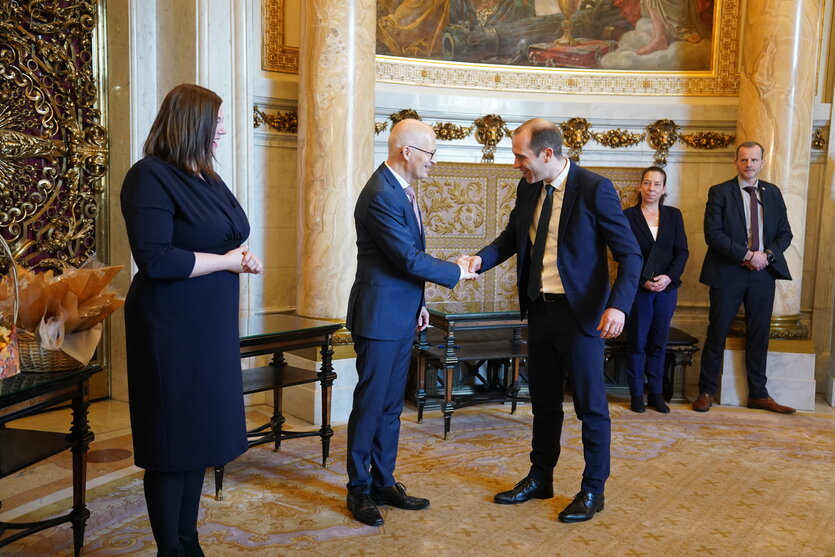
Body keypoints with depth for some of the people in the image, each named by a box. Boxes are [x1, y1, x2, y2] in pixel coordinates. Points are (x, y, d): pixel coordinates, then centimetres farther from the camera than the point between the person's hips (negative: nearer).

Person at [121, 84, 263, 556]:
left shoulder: (207, 177, 13)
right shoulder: (151, 176, -13)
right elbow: (155, 260, -22)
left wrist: (241, 257, 1)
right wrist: (227, 262, -13)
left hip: (212, 323, 8)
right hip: (172, 327, -8)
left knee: (199, 435, 14)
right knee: (173, 442, 2)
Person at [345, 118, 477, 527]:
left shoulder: (401, 191, 12)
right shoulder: (380, 195, -20)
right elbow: (411, 260, -21)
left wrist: (418, 303, 17)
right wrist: (457, 272, -7)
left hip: (402, 315, 9)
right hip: (379, 316, -9)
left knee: (391, 405, 15)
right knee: (370, 404, 3)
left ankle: (383, 482, 27)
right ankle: (359, 489, 18)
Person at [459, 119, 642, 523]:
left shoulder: (594, 190, -15)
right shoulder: (528, 189, 4)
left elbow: (630, 254, -14)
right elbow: (511, 237, 17)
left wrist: (618, 306, -29)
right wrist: (481, 259, -4)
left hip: (581, 313, -6)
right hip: (540, 309, 7)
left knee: (590, 405, 6)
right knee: (544, 400, 18)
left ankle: (593, 490, 22)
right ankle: (540, 479, 34)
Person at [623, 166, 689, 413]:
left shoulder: (673, 215, 8)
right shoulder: (628, 216, -2)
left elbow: (682, 250, 3)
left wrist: (669, 276, -13)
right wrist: (644, 281, -16)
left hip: (667, 288, 3)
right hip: (638, 288, -3)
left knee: (659, 342, 9)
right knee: (637, 342, 3)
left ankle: (656, 394, 18)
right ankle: (636, 395, 12)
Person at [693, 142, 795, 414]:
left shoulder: (773, 193, 11)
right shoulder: (719, 192, -2)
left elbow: (784, 233, 10)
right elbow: (713, 234, -12)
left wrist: (767, 254, -9)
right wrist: (747, 255, -17)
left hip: (764, 272, 4)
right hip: (728, 273, -4)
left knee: (759, 335, 10)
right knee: (717, 334, 2)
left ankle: (758, 395, 20)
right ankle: (706, 392, 13)